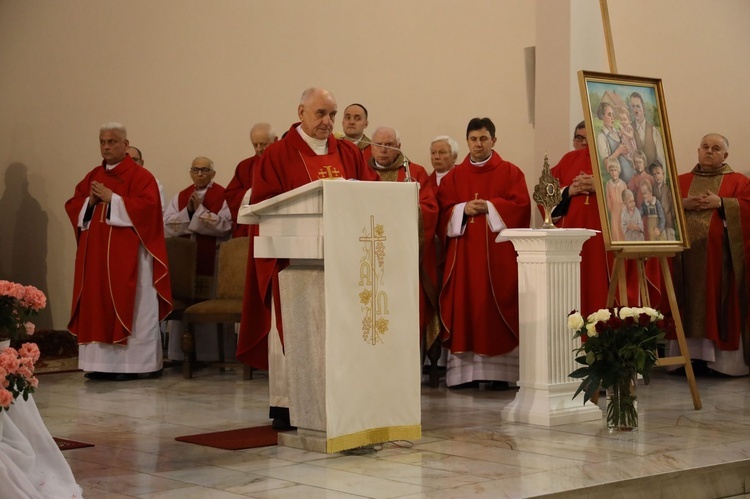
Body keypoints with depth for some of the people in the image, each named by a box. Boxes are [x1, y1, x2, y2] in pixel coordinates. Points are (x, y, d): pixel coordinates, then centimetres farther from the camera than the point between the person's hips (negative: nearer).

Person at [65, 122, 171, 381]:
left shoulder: (140, 175, -4)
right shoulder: (93, 176, 16)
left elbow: (147, 206, -17)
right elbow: (72, 205, 15)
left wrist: (112, 199, -17)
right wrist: (90, 202, -6)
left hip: (128, 255, -7)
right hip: (96, 254, 7)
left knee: (130, 307, -4)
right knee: (97, 306, 5)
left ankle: (132, 364, -1)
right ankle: (102, 362, 9)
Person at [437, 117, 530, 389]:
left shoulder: (510, 172, 8)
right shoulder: (454, 176, 15)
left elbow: (521, 205, -4)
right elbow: (443, 211, 7)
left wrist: (490, 207, -11)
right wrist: (464, 209, -10)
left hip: (499, 252, -2)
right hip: (464, 252, 2)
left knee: (498, 303, -6)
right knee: (465, 305, -3)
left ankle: (500, 371, -5)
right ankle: (466, 369, -2)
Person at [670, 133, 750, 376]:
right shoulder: (681, 181, 17)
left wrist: (720, 203, -14)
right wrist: (683, 204, -10)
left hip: (720, 255, -3)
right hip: (687, 254, 3)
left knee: (721, 304, -4)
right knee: (689, 304, 1)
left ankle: (724, 359, -2)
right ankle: (688, 355, 3)